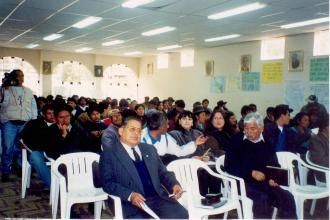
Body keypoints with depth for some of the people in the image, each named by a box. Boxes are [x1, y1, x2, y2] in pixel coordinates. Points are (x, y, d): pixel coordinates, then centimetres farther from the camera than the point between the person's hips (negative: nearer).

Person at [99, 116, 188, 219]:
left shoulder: (149, 149, 20)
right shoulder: (109, 154, 5)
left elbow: (163, 173, 21)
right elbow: (107, 183, -4)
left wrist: (174, 185, -1)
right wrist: (130, 195, -20)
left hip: (158, 198, 4)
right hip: (132, 203, -4)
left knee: (182, 215, -20)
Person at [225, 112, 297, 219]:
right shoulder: (236, 140, 3)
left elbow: (275, 164, 17)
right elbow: (229, 166, -4)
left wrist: (274, 178, -7)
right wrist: (252, 173, -15)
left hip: (265, 181, 4)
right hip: (243, 181, -4)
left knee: (287, 197, -20)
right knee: (262, 199, -32)